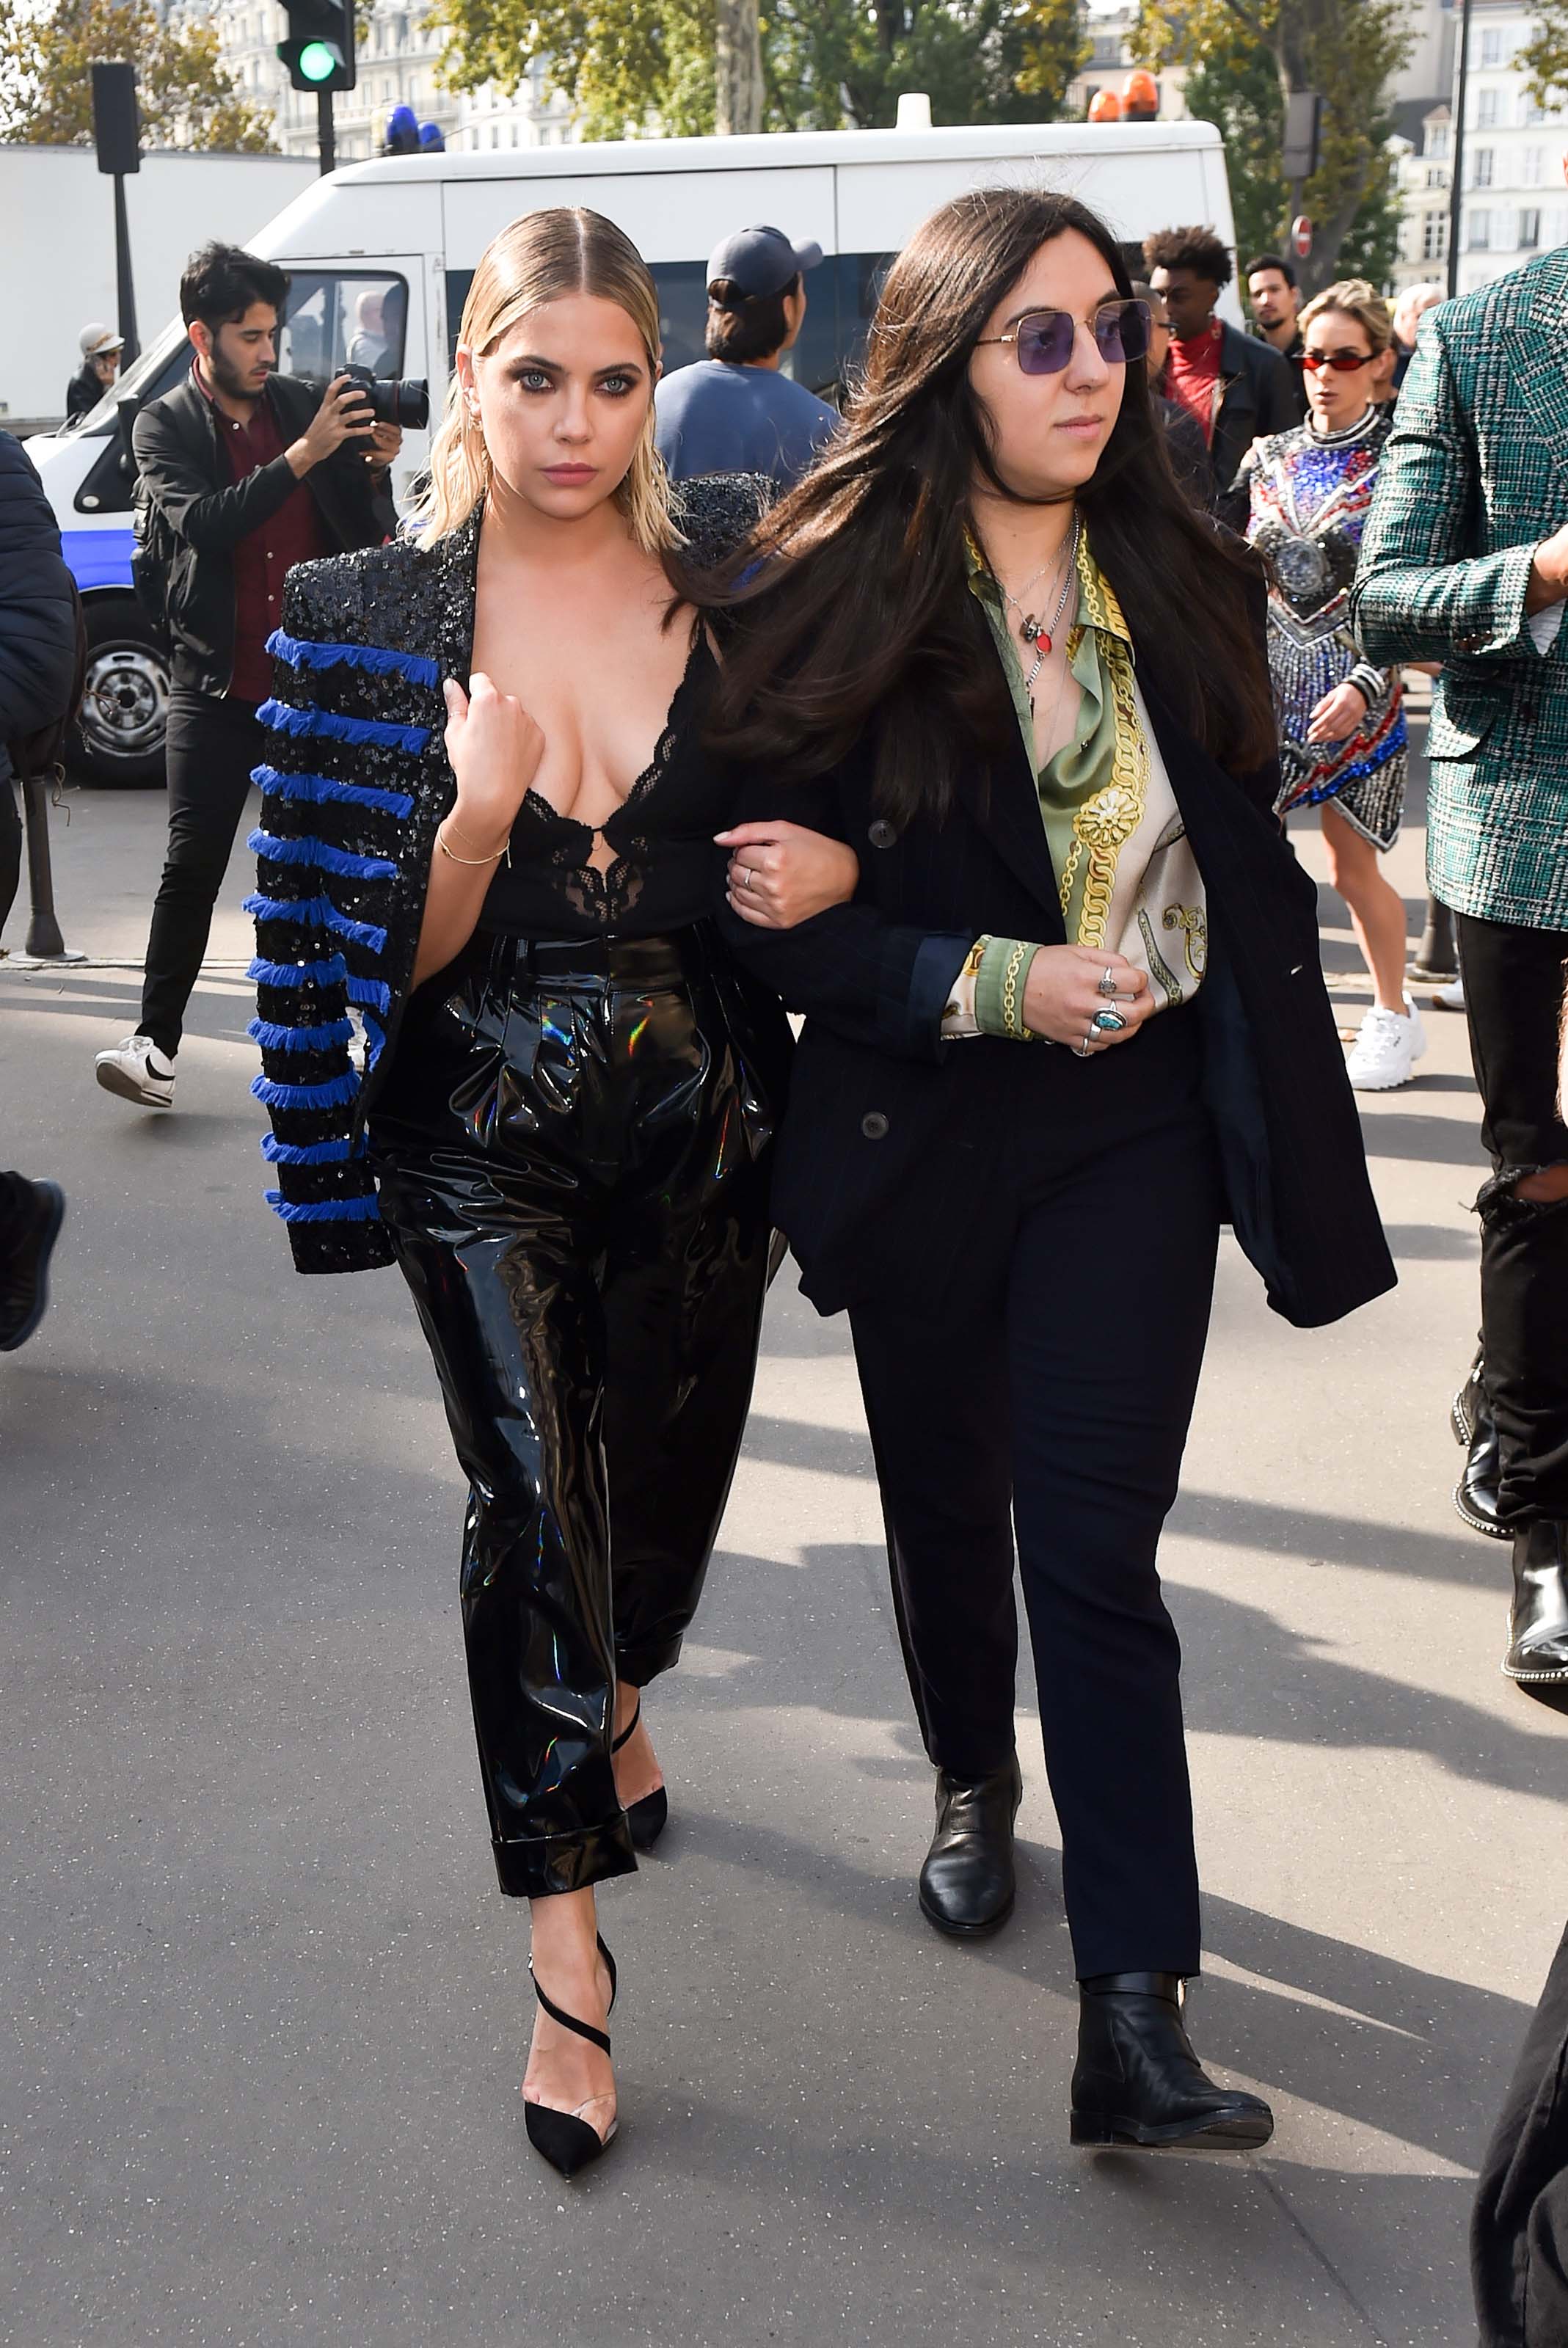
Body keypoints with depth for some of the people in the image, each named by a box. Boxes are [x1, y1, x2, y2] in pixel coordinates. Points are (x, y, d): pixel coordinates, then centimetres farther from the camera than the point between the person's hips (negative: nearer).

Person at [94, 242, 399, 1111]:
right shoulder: (164, 427, -1)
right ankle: (155, 1040, 0)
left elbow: (366, 535, 5)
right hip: (218, 686, -2)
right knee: (193, 862, -5)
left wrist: (375, 468, -14)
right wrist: (301, 455, -25)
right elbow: (201, 523, -20)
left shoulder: (308, 405, 6)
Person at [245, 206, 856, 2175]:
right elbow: (399, 956, -5)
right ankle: (566, 1949, -2)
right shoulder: (376, 618, -5)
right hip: (485, 1140, -2)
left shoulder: (738, 574, -2)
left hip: (698, 1120, 2)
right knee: (531, 1487, -14)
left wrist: (835, 858, -14)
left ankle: (612, 1700, 51)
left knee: (663, 1478, 16)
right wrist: (479, 812, -25)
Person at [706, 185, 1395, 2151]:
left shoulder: (1186, 588, 3)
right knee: (948, 1496, 17)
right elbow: (772, 912, -10)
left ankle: (1134, 2017, -5)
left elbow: (1246, 846, 10)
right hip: (925, 1125, 0)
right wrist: (991, 982, -21)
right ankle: (975, 1782, 46)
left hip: (1139, 1120, 1)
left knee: (1095, 1541, -7)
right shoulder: (828, 605, -8)